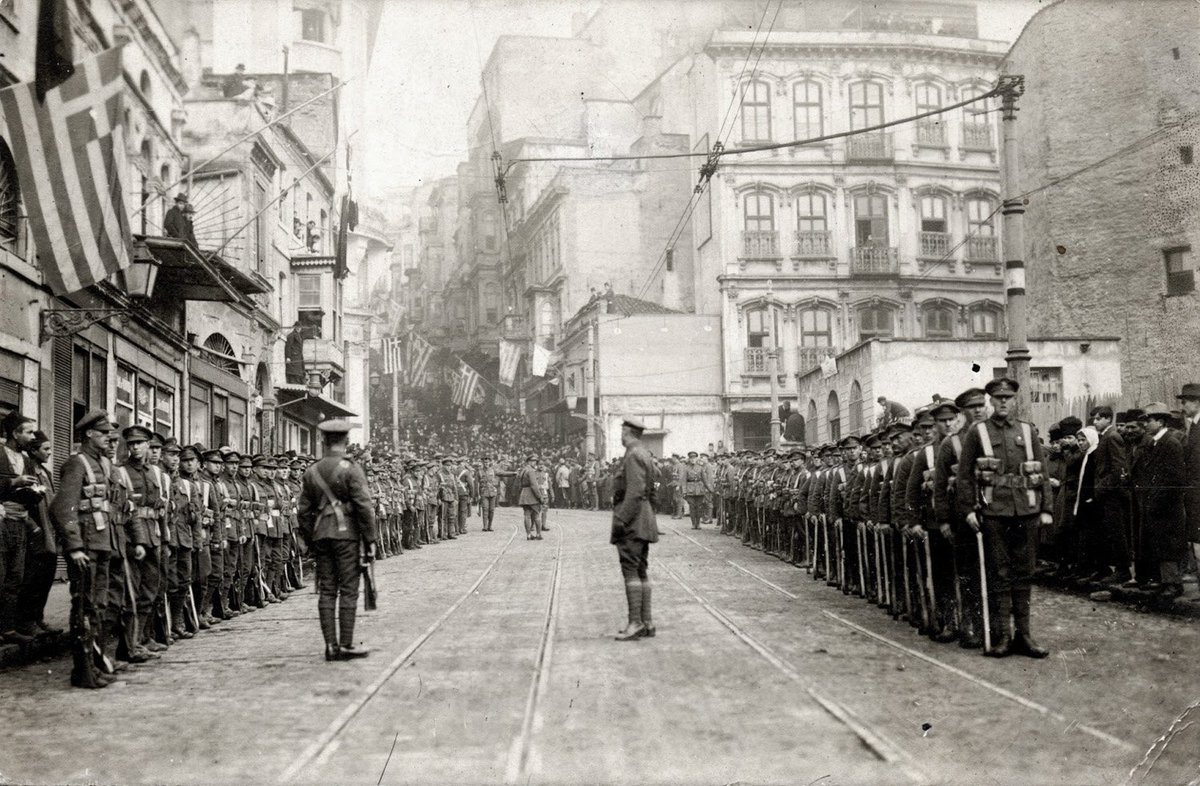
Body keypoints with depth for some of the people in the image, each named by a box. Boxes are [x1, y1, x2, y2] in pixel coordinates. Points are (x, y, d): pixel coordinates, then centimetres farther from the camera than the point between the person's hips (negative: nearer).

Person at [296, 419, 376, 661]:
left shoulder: (311, 472, 9)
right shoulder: (351, 469, -7)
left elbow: (303, 511, 11)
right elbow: (364, 506, -12)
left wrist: (309, 541, 19)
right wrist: (370, 540, -6)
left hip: (321, 535, 5)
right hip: (347, 533, -5)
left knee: (326, 591, 7)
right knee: (348, 590, -1)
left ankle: (331, 645, 8)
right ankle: (346, 645, 1)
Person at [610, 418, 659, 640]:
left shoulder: (634, 456, -14)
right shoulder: (646, 455, 17)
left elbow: (635, 493, -22)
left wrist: (621, 520, -22)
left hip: (632, 523, -10)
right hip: (644, 524, 10)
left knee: (631, 570, -10)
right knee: (641, 572, 10)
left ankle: (635, 623, -12)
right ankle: (646, 623, 11)